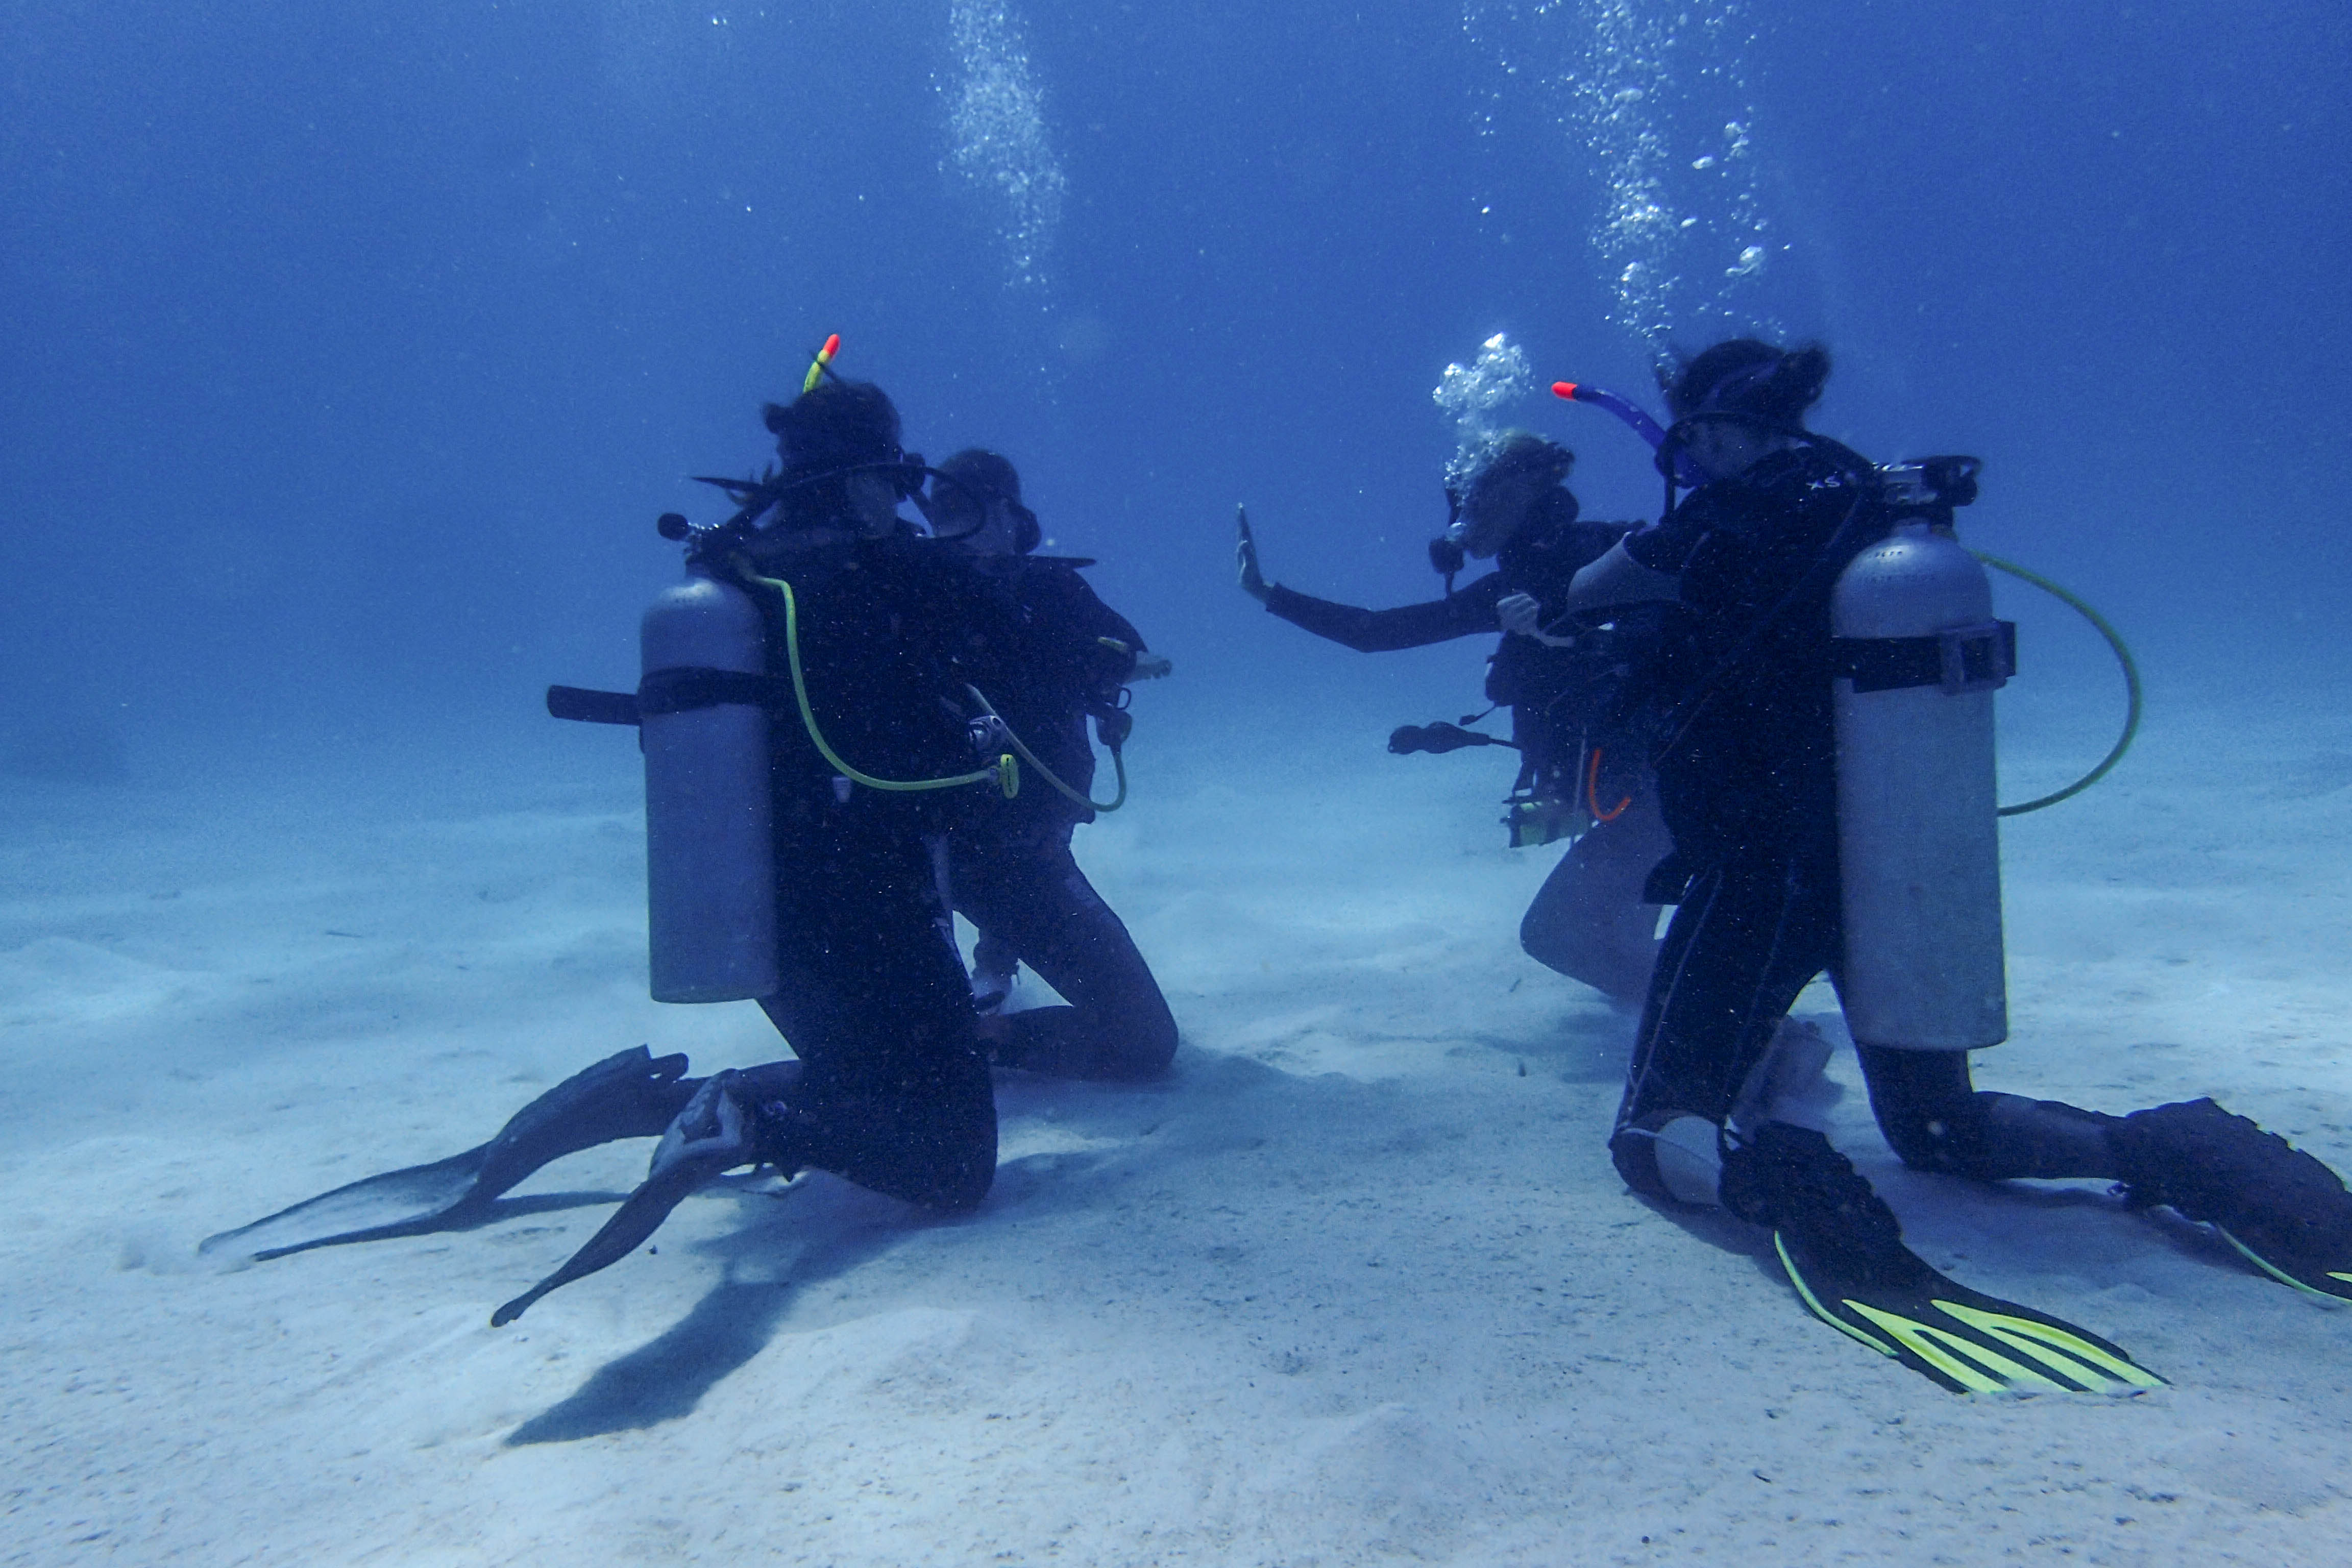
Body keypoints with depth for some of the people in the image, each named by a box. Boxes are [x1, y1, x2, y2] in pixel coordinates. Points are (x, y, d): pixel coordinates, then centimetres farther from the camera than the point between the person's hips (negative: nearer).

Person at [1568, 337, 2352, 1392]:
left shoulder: (1732, 517, -12)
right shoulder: (1875, 506, 8)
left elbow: (1579, 597, 1)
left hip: (1766, 874, -7)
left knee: (1655, 1137, 4)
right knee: (1942, 1131, 24)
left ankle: (1779, 1177, -29)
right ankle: (2157, 1149, -1)